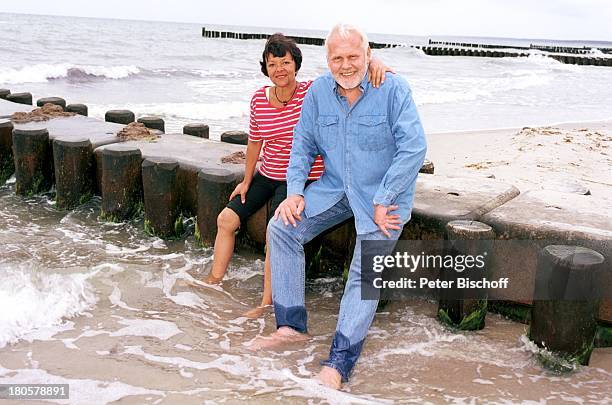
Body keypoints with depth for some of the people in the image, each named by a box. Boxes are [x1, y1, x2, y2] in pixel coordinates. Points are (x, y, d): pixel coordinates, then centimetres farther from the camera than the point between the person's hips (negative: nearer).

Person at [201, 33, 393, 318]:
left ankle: (267, 303, -7)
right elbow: (254, 142, 8)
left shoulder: (312, 92, -16)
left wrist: (374, 62, -46)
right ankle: (214, 279, 23)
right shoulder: (259, 99, -3)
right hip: (266, 176, 6)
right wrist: (246, 181, 14)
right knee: (226, 219, 5)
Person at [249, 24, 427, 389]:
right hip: (335, 188, 5)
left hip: (383, 195, -5)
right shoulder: (318, 92, -1)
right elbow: (304, 145, 8)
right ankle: (292, 326, 0)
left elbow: (413, 147, -21)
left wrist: (383, 201, -21)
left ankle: (339, 364, -9)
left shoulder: (393, 89, -16)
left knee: (366, 272, -14)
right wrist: (295, 192, -4)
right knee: (282, 227, -8)